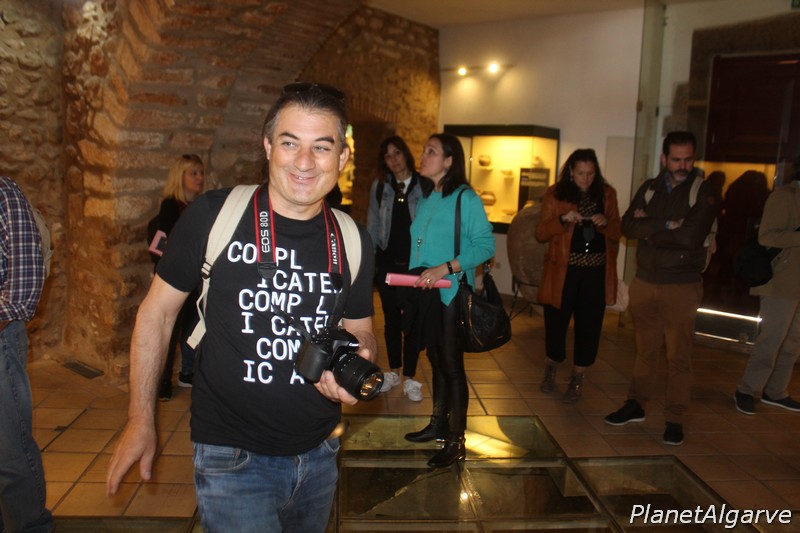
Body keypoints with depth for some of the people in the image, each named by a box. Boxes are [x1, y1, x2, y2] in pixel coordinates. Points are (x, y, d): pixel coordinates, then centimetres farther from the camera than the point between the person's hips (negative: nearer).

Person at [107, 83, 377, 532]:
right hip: (232, 460, -4)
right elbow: (157, 313, -3)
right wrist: (141, 422, -1)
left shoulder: (354, 241, -2)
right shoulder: (214, 216, -13)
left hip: (319, 456, 5)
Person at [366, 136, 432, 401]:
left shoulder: (425, 186, -4)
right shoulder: (379, 187, 4)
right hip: (387, 262, 3)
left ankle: (409, 378, 15)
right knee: (391, 319, 12)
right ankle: (394, 371, 28)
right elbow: (373, 225, 9)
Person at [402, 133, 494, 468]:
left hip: (452, 293, -7)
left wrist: (445, 268, -23)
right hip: (426, 292, 7)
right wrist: (413, 273, 6)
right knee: (436, 360, 16)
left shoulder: (465, 198, -11)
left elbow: (485, 245, -17)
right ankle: (439, 424, 32)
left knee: (451, 364, -1)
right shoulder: (425, 198, 11)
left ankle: (456, 442, 11)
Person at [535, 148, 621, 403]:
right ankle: (551, 368, 31)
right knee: (555, 321, 4)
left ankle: (577, 379, 23)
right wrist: (563, 220, -20)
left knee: (589, 325, 6)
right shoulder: (555, 194, 0)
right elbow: (541, 234, -3)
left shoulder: (606, 194, 6)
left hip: (596, 271, 2)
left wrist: (605, 223, -12)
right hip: (563, 270, -2)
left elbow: (617, 234, 9)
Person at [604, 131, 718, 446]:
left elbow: (691, 236, -19)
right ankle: (635, 405, 27)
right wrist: (666, 225, -17)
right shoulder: (649, 188, 8)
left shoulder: (703, 192, -4)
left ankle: (675, 420, 13)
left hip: (682, 287, -3)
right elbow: (628, 227, -5)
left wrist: (649, 229, -9)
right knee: (645, 350, 14)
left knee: (678, 356, 2)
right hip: (645, 281, 4)